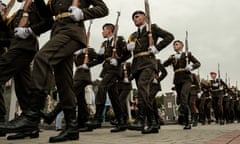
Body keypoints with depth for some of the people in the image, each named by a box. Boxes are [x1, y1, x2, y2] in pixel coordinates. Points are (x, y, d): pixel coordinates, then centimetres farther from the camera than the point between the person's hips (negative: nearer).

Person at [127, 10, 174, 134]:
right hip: (136, 65, 6)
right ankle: (153, 123, 6)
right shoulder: (133, 35, 27)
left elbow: (169, 37, 3)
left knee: (142, 86, -28)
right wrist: (129, 46, 2)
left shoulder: (152, 28, 12)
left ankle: (140, 120, -35)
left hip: (148, 62, -6)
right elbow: (129, 49, 25)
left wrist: (156, 48, -6)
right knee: (145, 94, 2)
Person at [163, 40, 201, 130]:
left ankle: (187, 122, -16)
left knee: (183, 99, -23)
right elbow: (164, 64, 3)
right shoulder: (172, 57, 17)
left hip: (186, 79, -4)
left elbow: (198, 63, 8)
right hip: (177, 80, 4)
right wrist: (172, 58, -12)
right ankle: (188, 123, 29)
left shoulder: (187, 54, 10)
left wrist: (191, 67, -12)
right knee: (180, 101, 8)